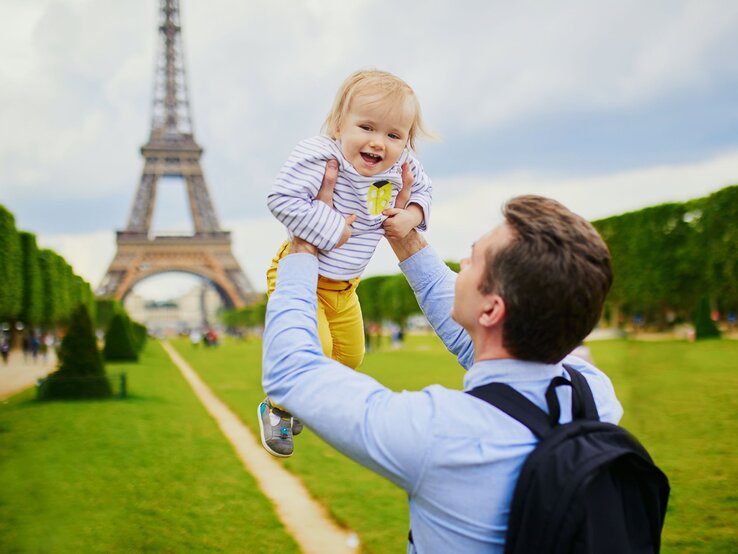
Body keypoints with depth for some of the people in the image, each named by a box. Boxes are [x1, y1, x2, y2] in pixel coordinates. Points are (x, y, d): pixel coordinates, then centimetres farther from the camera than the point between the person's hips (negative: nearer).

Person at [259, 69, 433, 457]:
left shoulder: (400, 166, -11)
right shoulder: (319, 156, -32)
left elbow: (422, 188, 9)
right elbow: (282, 199, -38)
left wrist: (412, 215, -11)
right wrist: (328, 228, -35)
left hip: (345, 284, 7)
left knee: (351, 355, 18)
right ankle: (277, 409, 9)